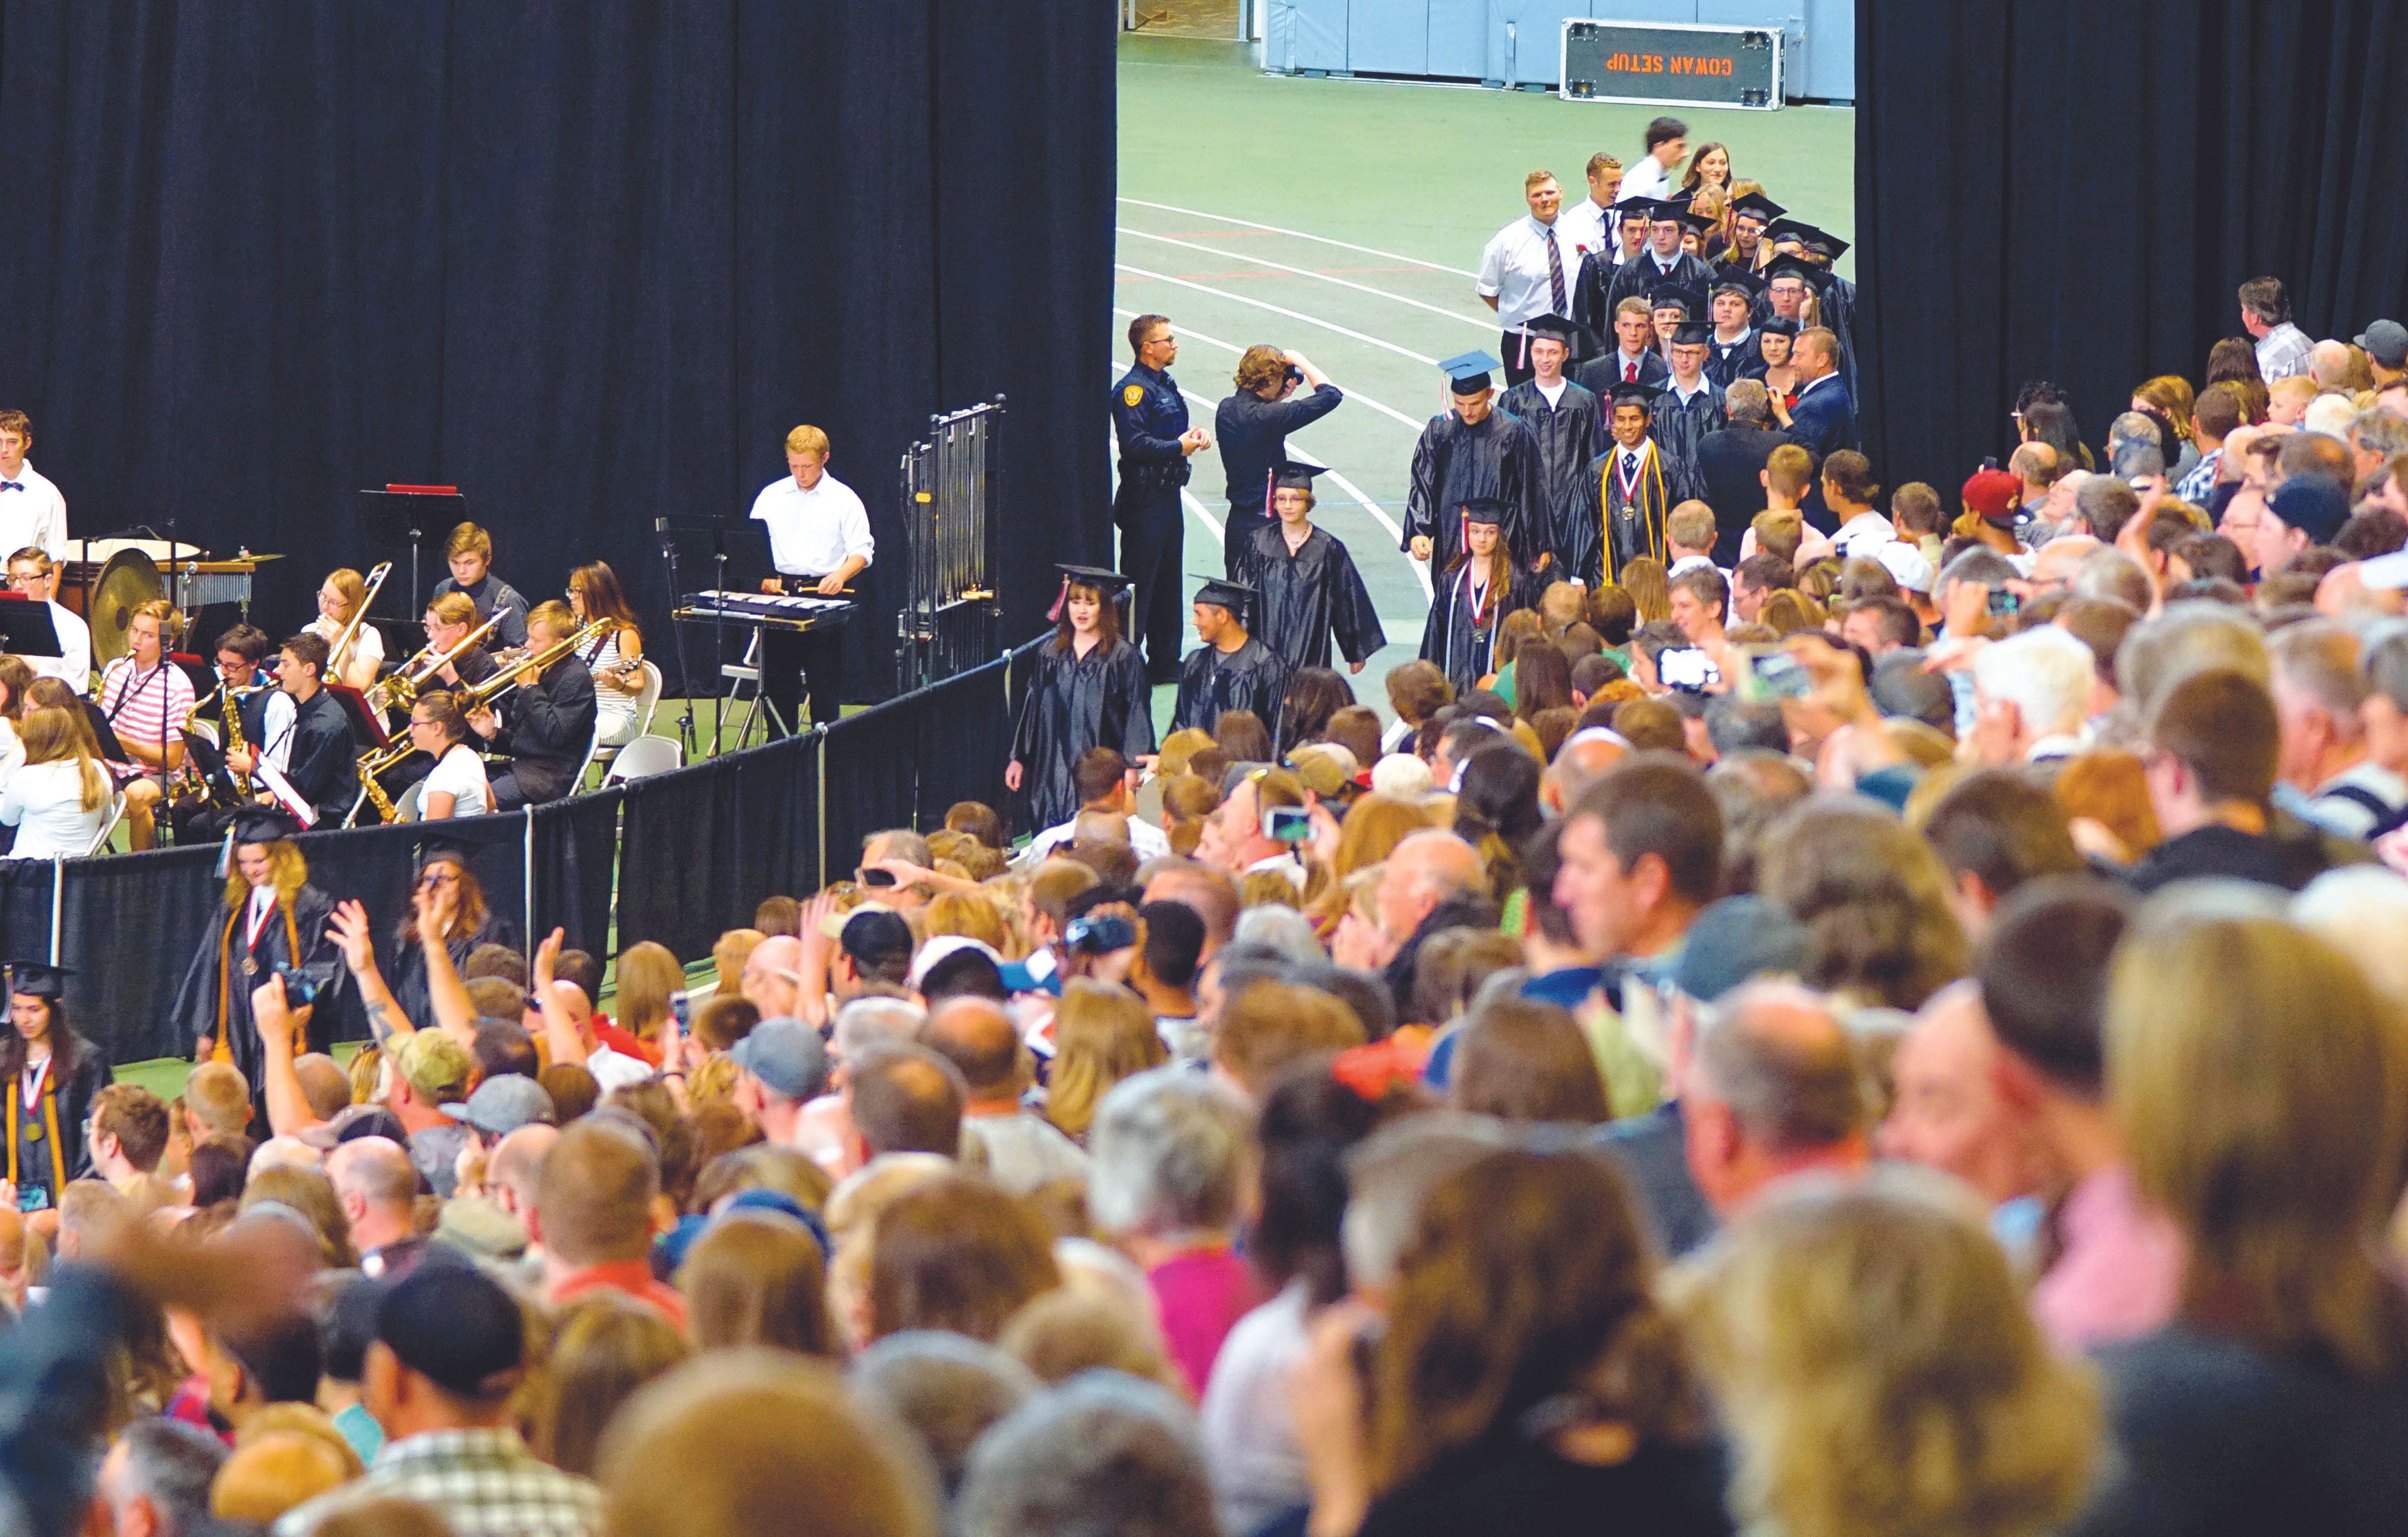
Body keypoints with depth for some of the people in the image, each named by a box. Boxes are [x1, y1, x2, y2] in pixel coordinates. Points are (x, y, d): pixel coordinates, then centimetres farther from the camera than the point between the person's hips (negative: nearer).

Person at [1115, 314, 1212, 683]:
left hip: (1168, 496, 10)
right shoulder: (1134, 389, -15)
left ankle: (1165, 665, 23)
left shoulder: (1165, 384, 15)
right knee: (1139, 584, -8)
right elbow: (1134, 443, -24)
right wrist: (1179, 447, -22)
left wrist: (1191, 434, 3)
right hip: (1144, 498, -10)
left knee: (1168, 582, 15)